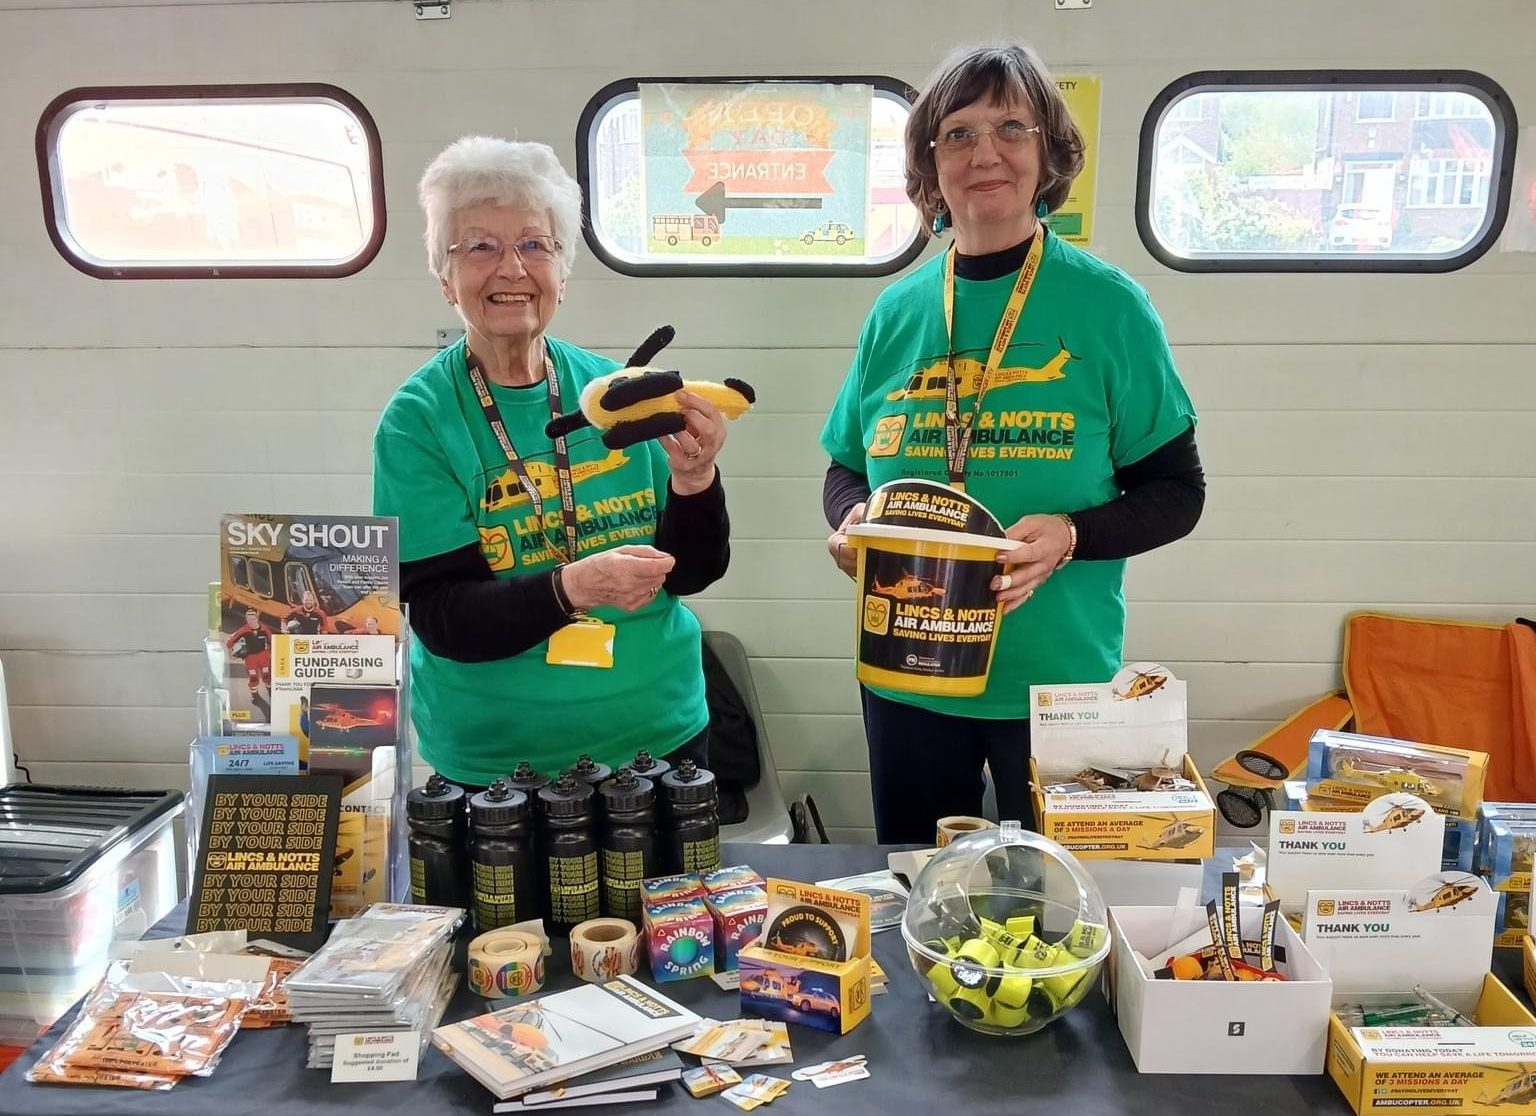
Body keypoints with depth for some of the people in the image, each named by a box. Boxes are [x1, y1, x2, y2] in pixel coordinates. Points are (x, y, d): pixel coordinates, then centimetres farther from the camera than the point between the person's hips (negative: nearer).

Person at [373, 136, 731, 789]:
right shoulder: (419, 419, -11)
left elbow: (690, 574, -2)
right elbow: (442, 620, -16)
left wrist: (693, 479, -21)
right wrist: (570, 586, -32)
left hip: (663, 735, 3)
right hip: (493, 764, -2)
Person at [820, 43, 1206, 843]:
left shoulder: (1110, 306, -7)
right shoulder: (896, 312, 2)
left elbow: (1176, 493, -4)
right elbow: (845, 469, 11)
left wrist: (1071, 535, -22)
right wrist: (851, 517, -12)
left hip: (1060, 681, -2)